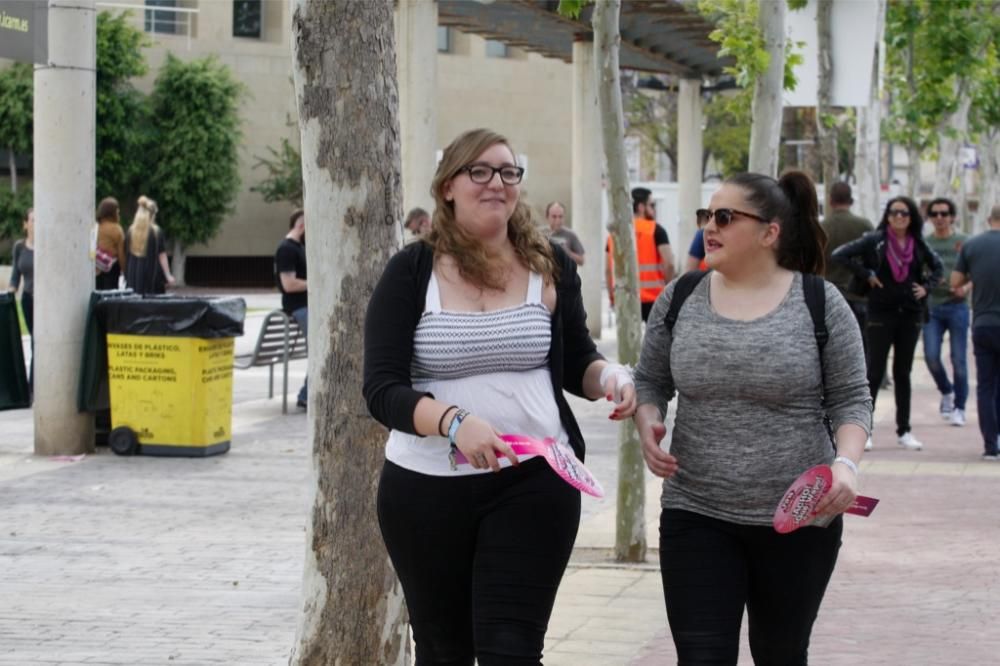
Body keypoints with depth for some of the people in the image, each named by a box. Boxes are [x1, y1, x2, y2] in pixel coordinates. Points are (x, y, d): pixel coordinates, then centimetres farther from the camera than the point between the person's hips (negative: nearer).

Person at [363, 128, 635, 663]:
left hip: (533, 483, 0)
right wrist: (455, 422, -30)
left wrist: (609, 375, -9)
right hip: (426, 489, 0)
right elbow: (382, 390, -12)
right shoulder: (411, 273, -4)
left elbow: (576, 364, 14)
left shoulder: (550, 267, 2)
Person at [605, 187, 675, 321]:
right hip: (653, 297, -4)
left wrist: (612, 296, 18)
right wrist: (668, 288, 3)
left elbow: (608, 269, 10)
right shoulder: (655, 230, -5)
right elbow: (668, 263, -12)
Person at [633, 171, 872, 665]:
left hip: (799, 519, -1)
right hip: (696, 516, 1)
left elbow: (851, 398, 0)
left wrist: (846, 462, -18)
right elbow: (650, 381, 12)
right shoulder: (679, 300, 2)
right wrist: (647, 425, -8)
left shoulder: (821, 304, -4)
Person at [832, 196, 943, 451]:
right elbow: (840, 255, -8)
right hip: (881, 314, -4)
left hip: (910, 313, 4)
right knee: (875, 372, -3)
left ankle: (904, 431, 15)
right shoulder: (875, 240, -5)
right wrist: (866, 275, -10)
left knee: (903, 372, 10)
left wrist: (926, 286, 5)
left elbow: (937, 266, 22)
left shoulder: (918, 244, 6)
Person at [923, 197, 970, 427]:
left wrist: (966, 288, -17)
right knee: (931, 355, -7)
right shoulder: (924, 243, 8)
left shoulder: (963, 242, 1)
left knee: (958, 359, -2)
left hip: (957, 305, -2)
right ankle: (946, 392, 20)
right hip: (932, 306, 2)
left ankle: (959, 407, 9)